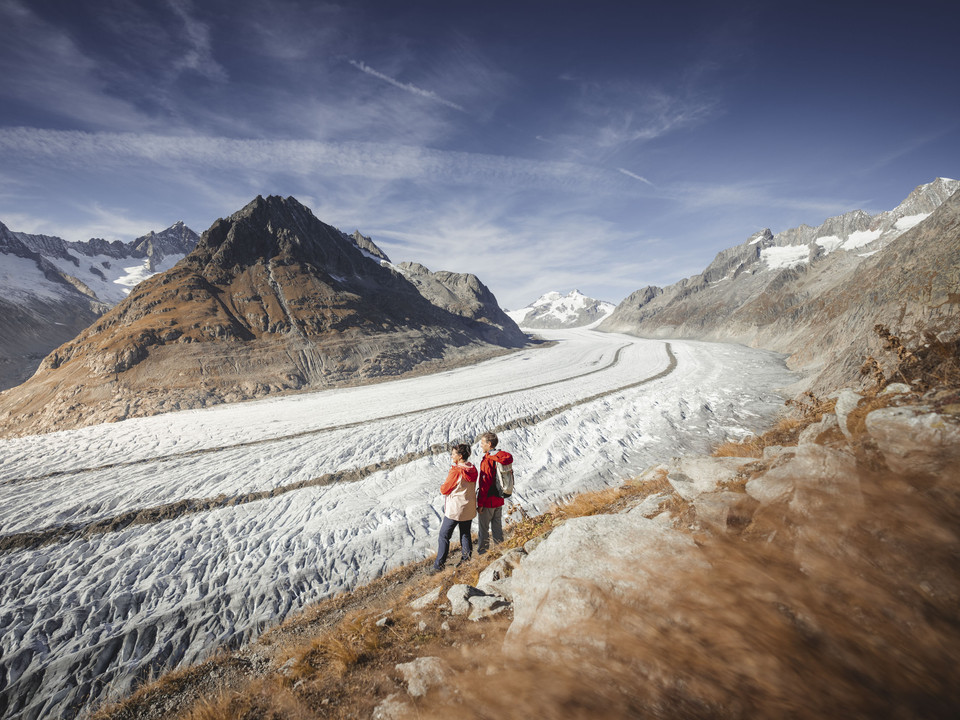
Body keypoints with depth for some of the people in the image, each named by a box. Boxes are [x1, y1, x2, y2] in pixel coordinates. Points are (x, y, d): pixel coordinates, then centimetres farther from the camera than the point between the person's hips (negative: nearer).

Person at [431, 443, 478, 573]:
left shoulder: (455, 471, -23)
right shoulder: (472, 469, 0)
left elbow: (444, 490, -15)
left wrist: (442, 487, 7)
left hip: (455, 510, -7)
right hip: (469, 509, 7)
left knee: (444, 536, 5)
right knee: (465, 534, 18)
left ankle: (439, 565, 10)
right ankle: (466, 561, 25)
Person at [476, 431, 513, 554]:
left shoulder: (487, 461, -22)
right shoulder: (504, 457, 1)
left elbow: (484, 484, -21)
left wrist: (480, 504, -14)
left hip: (488, 500, -7)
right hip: (499, 499, 7)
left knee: (484, 528, 8)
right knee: (497, 526, 19)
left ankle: (482, 552, 19)